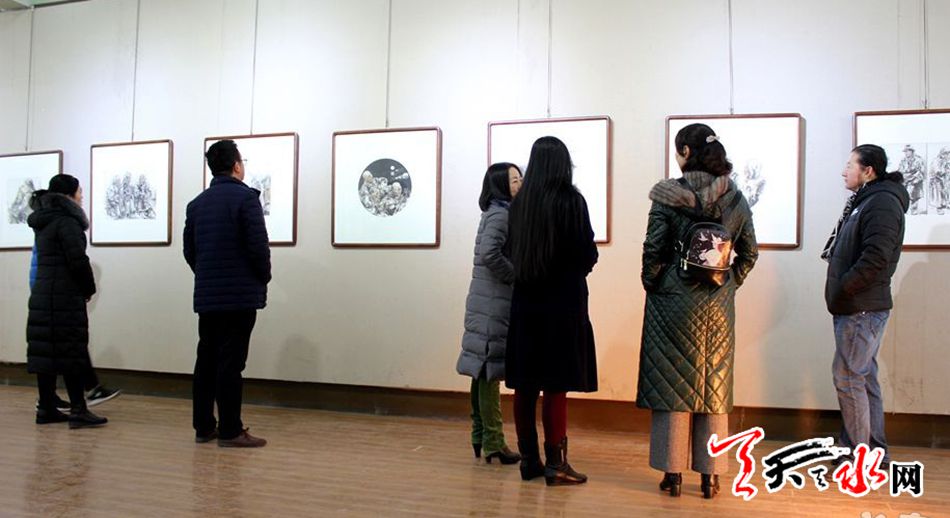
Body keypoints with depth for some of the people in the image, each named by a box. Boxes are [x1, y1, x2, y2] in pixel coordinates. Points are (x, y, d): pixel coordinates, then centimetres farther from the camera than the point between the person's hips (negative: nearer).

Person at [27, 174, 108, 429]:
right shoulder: (66, 221, -12)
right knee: (69, 351, -7)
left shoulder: (43, 221, 16)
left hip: (42, 293, 9)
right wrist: (89, 289, -3)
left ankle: (46, 408, 14)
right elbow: (78, 261, -18)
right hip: (65, 297, -8)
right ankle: (78, 410, -4)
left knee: (46, 350, 9)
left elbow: (47, 259, 17)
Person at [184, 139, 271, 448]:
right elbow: (258, 246, -15)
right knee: (231, 363, -5)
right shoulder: (245, 197, -10)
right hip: (239, 295, -7)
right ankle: (230, 431, 0)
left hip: (206, 295, 7)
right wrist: (263, 279, 0)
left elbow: (189, 249, 14)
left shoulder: (197, 203, 12)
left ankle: (203, 426, 17)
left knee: (206, 360, 12)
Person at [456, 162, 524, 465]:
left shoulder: (499, 213, 17)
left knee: (483, 370, 13)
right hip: (495, 303, -10)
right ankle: (493, 442, 3)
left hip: (487, 301, 10)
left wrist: (516, 277, 9)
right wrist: (516, 277, -13)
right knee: (490, 370, -4)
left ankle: (480, 436, 22)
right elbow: (489, 254, -26)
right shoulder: (501, 215, -12)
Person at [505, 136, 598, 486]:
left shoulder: (519, 202, 5)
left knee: (525, 383, 7)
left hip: (526, 299, 5)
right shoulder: (571, 199, -9)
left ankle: (529, 460, 15)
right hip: (563, 300, -5)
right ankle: (555, 464, 4)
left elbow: (512, 251, 11)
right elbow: (589, 256, -8)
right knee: (556, 385, -1)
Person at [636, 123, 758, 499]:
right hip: (719, 305, 3)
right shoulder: (736, 199, 3)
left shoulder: (668, 196, -9)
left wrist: (652, 284, 5)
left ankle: (673, 473, 11)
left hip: (674, 302, -3)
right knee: (714, 387, 11)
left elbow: (653, 250, -10)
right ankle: (710, 475, 17)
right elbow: (749, 252, 7)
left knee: (672, 383, 6)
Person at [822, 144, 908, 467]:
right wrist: (840, 292, 9)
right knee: (864, 378, 14)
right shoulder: (864, 202, 18)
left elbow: (875, 259, -25)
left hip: (863, 309, -10)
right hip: (855, 308, 10)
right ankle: (875, 452, 24)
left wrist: (841, 289, -16)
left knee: (848, 377, -6)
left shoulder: (882, 202, -13)